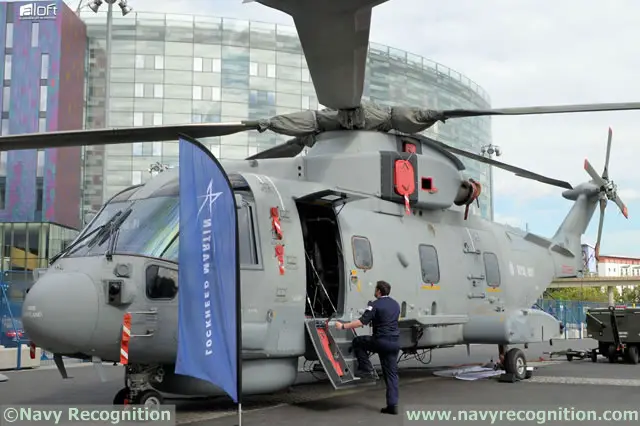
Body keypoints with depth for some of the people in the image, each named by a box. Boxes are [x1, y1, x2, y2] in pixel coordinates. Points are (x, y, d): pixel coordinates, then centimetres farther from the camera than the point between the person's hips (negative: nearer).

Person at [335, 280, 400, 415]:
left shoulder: (375, 305, -9)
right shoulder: (395, 304, 14)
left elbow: (362, 322, -18)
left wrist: (343, 326, -13)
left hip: (381, 341, -7)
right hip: (395, 343, 7)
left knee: (357, 342, 18)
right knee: (391, 374, 8)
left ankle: (366, 369, 9)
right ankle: (392, 405, 2)